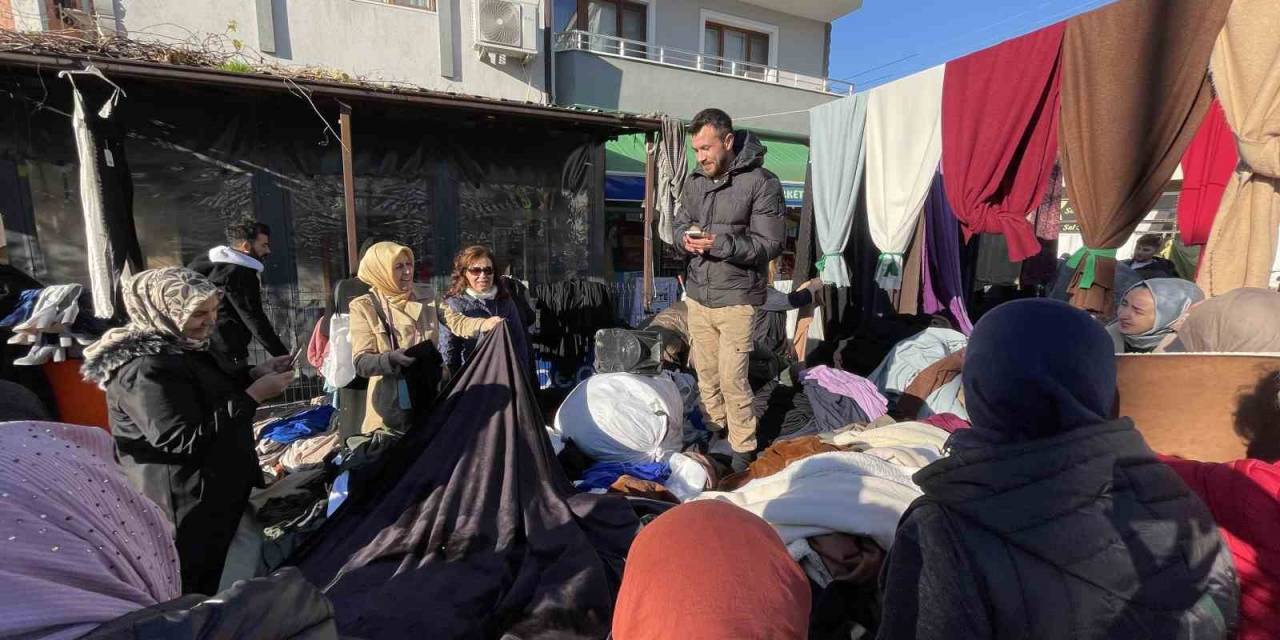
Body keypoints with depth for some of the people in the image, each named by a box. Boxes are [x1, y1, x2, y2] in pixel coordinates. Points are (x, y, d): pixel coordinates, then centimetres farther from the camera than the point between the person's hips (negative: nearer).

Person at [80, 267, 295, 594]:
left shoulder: (183, 346, 5)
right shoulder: (144, 369, -26)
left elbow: (210, 395, 20)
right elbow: (187, 440, -30)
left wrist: (254, 374, 2)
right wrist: (255, 395, -29)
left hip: (220, 489, 9)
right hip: (187, 505, -9)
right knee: (199, 589, 9)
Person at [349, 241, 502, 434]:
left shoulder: (426, 297, 2)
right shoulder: (364, 307, -8)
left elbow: (456, 322, -9)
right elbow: (361, 361, -12)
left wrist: (485, 324, -28)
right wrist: (391, 359, -31)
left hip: (431, 395, 3)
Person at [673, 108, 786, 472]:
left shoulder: (761, 183, -9)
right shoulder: (695, 182, 9)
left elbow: (770, 245, -12)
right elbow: (680, 224, 18)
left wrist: (719, 244, -24)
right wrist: (685, 238, -7)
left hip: (736, 298, -6)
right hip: (697, 294, 6)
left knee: (732, 379, -5)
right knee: (706, 372, 15)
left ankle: (744, 452, 13)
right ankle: (714, 431, 35)